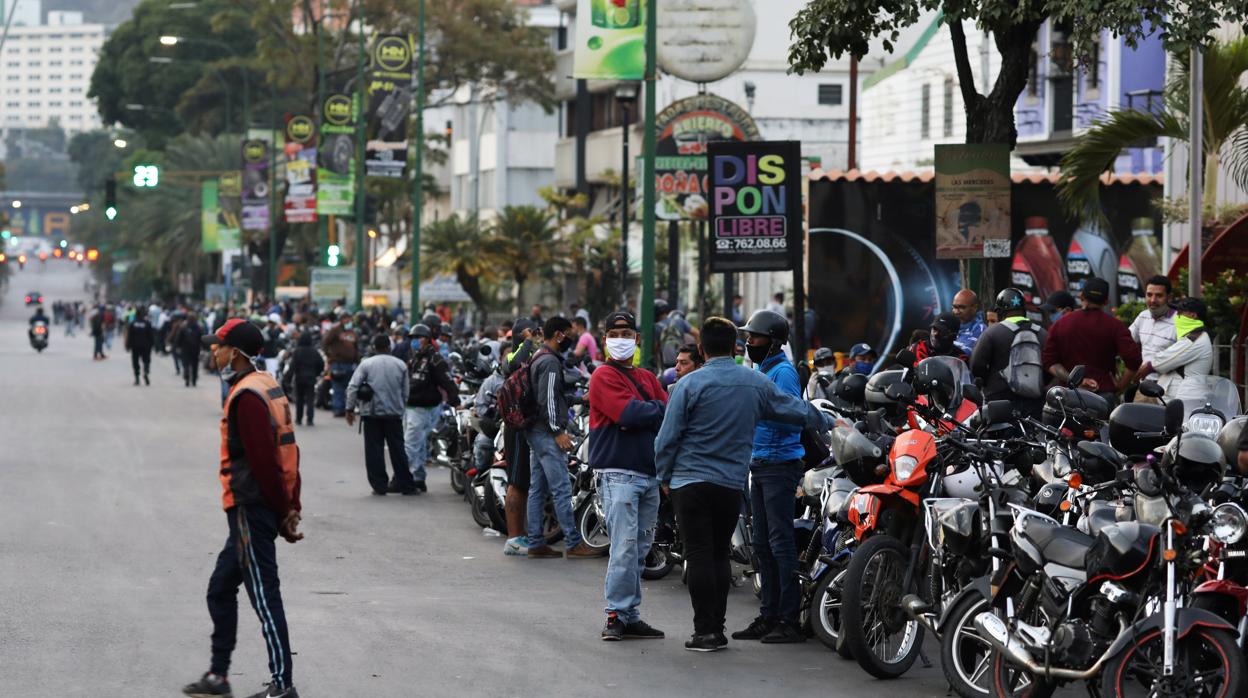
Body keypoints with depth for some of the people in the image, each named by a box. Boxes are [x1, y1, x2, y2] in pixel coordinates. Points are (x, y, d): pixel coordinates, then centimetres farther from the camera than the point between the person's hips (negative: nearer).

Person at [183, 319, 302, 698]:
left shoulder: (246, 396, -17)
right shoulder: (267, 385, 14)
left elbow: (263, 461, -21)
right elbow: (287, 451, 15)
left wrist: (283, 512, -16)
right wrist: (291, 507, 13)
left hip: (251, 509, -10)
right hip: (263, 508, 10)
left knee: (264, 596, -6)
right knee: (220, 589, 18)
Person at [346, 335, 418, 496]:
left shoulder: (366, 364, -3)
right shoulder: (400, 365, 4)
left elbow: (353, 387, -7)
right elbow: (406, 391, 7)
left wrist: (350, 408, 1)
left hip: (372, 414, -2)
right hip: (394, 413, 2)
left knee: (374, 450, 3)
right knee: (397, 449, 8)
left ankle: (379, 485, 1)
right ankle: (405, 484, 10)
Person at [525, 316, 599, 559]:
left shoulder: (537, 358, 18)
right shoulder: (550, 362, -15)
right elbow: (547, 399, -20)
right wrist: (558, 432, -18)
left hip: (535, 432, 11)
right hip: (547, 433, -11)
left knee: (537, 490, 10)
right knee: (562, 489, -10)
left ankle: (536, 543, 11)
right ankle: (574, 543, -10)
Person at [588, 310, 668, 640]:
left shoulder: (647, 378, 19)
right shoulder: (604, 376, -2)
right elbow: (628, 413, -17)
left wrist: (640, 418, -11)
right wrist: (658, 410, -3)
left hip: (649, 474, 7)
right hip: (618, 472, -7)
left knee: (640, 549, 8)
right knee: (625, 546, -13)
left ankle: (630, 616, 12)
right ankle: (616, 616, -10)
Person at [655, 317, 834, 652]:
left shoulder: (690, 384, -7)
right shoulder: (756, 383, 4)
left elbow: (668, 436, -6)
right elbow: (796, 409, 16)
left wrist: (664, 475, 8)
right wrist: (830, 422, 34)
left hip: (691, 482, -4)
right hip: (733, 483, 4)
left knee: (699, 555, -3)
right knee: (720, 555, 12)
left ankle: (705, 630, -5)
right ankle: (717, 629, 13)